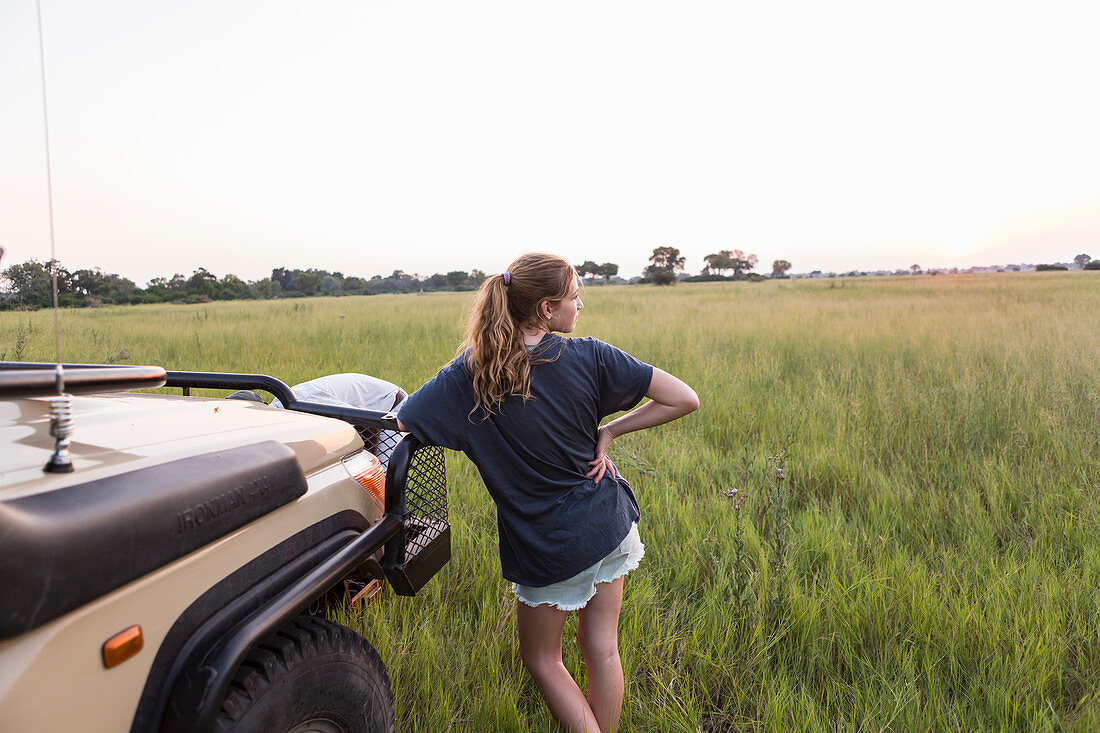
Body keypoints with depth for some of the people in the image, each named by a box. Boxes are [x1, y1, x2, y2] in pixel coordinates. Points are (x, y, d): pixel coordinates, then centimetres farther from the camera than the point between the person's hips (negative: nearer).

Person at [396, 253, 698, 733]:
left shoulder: (472, 372, -16)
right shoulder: (588, 358, -13)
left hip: (546, 546, -2)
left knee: (542, 659, 22)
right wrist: (608, 432, -6)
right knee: (602, 651, 20)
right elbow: (683, 399, -12)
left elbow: (403, 422, -15)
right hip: (608, 526, 3)